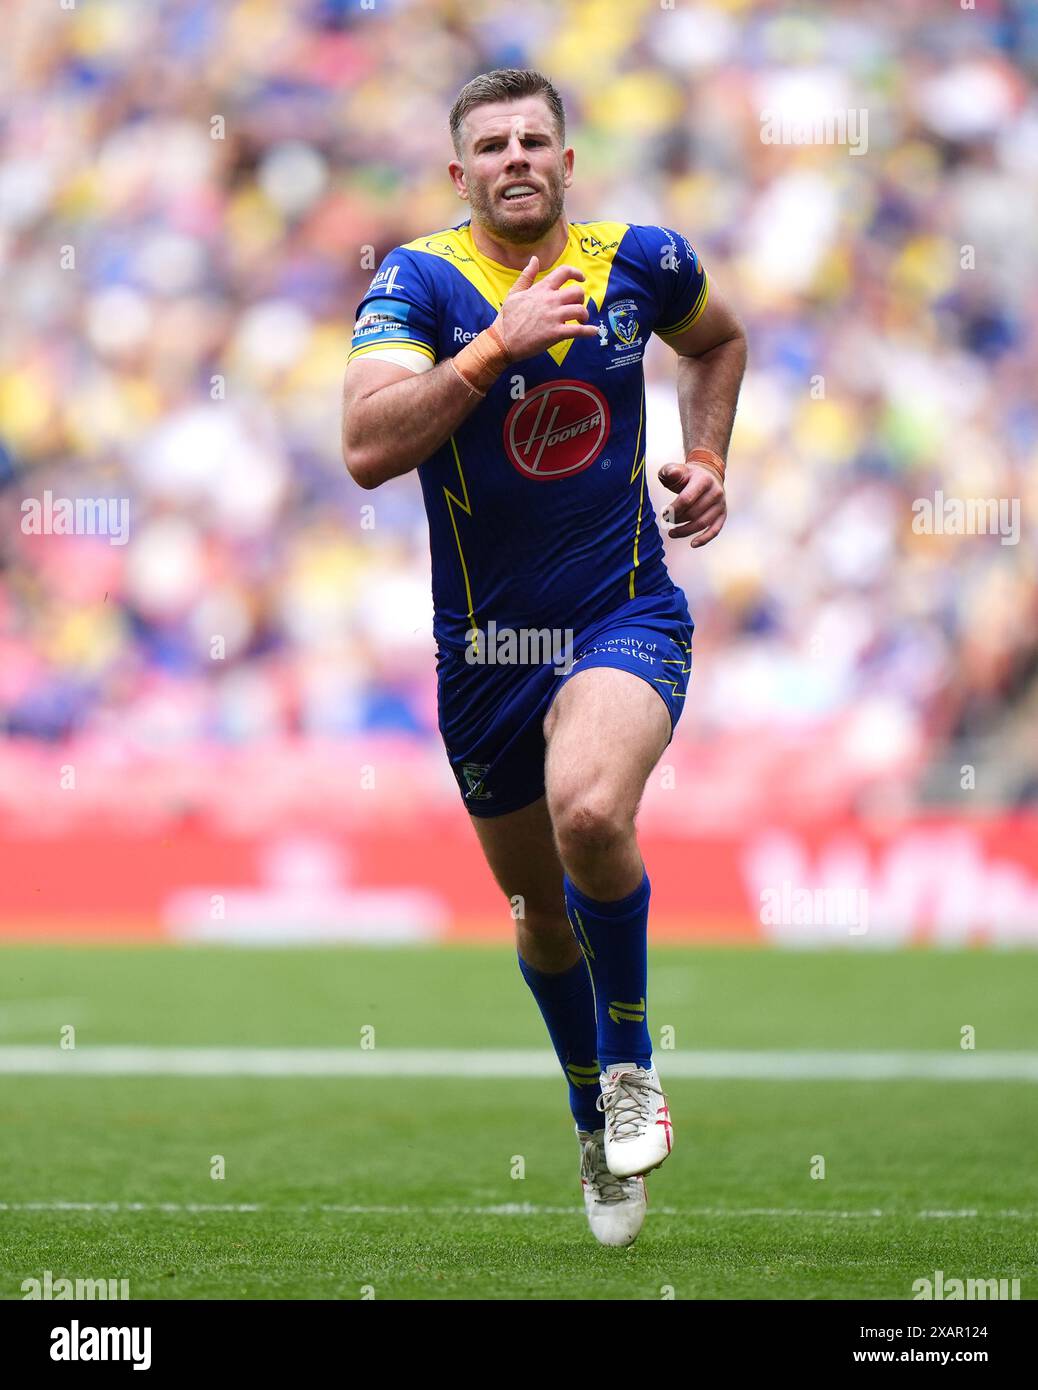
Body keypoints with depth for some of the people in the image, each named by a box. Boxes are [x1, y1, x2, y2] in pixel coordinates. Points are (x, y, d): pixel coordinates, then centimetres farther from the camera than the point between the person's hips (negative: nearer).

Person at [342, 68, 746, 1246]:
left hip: (626, 619, -1)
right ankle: (596, 1123, 40)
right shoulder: (419, 282, -10)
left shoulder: (640, 262, -1)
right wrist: (497, 346, -30)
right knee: (540, 909, 14)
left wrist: (707, 461, 8)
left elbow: (717, 339, 23)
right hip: (485, 645, 1)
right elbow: (367, 448, -25)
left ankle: (630, 1063, -7)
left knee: (590, 812, -31)